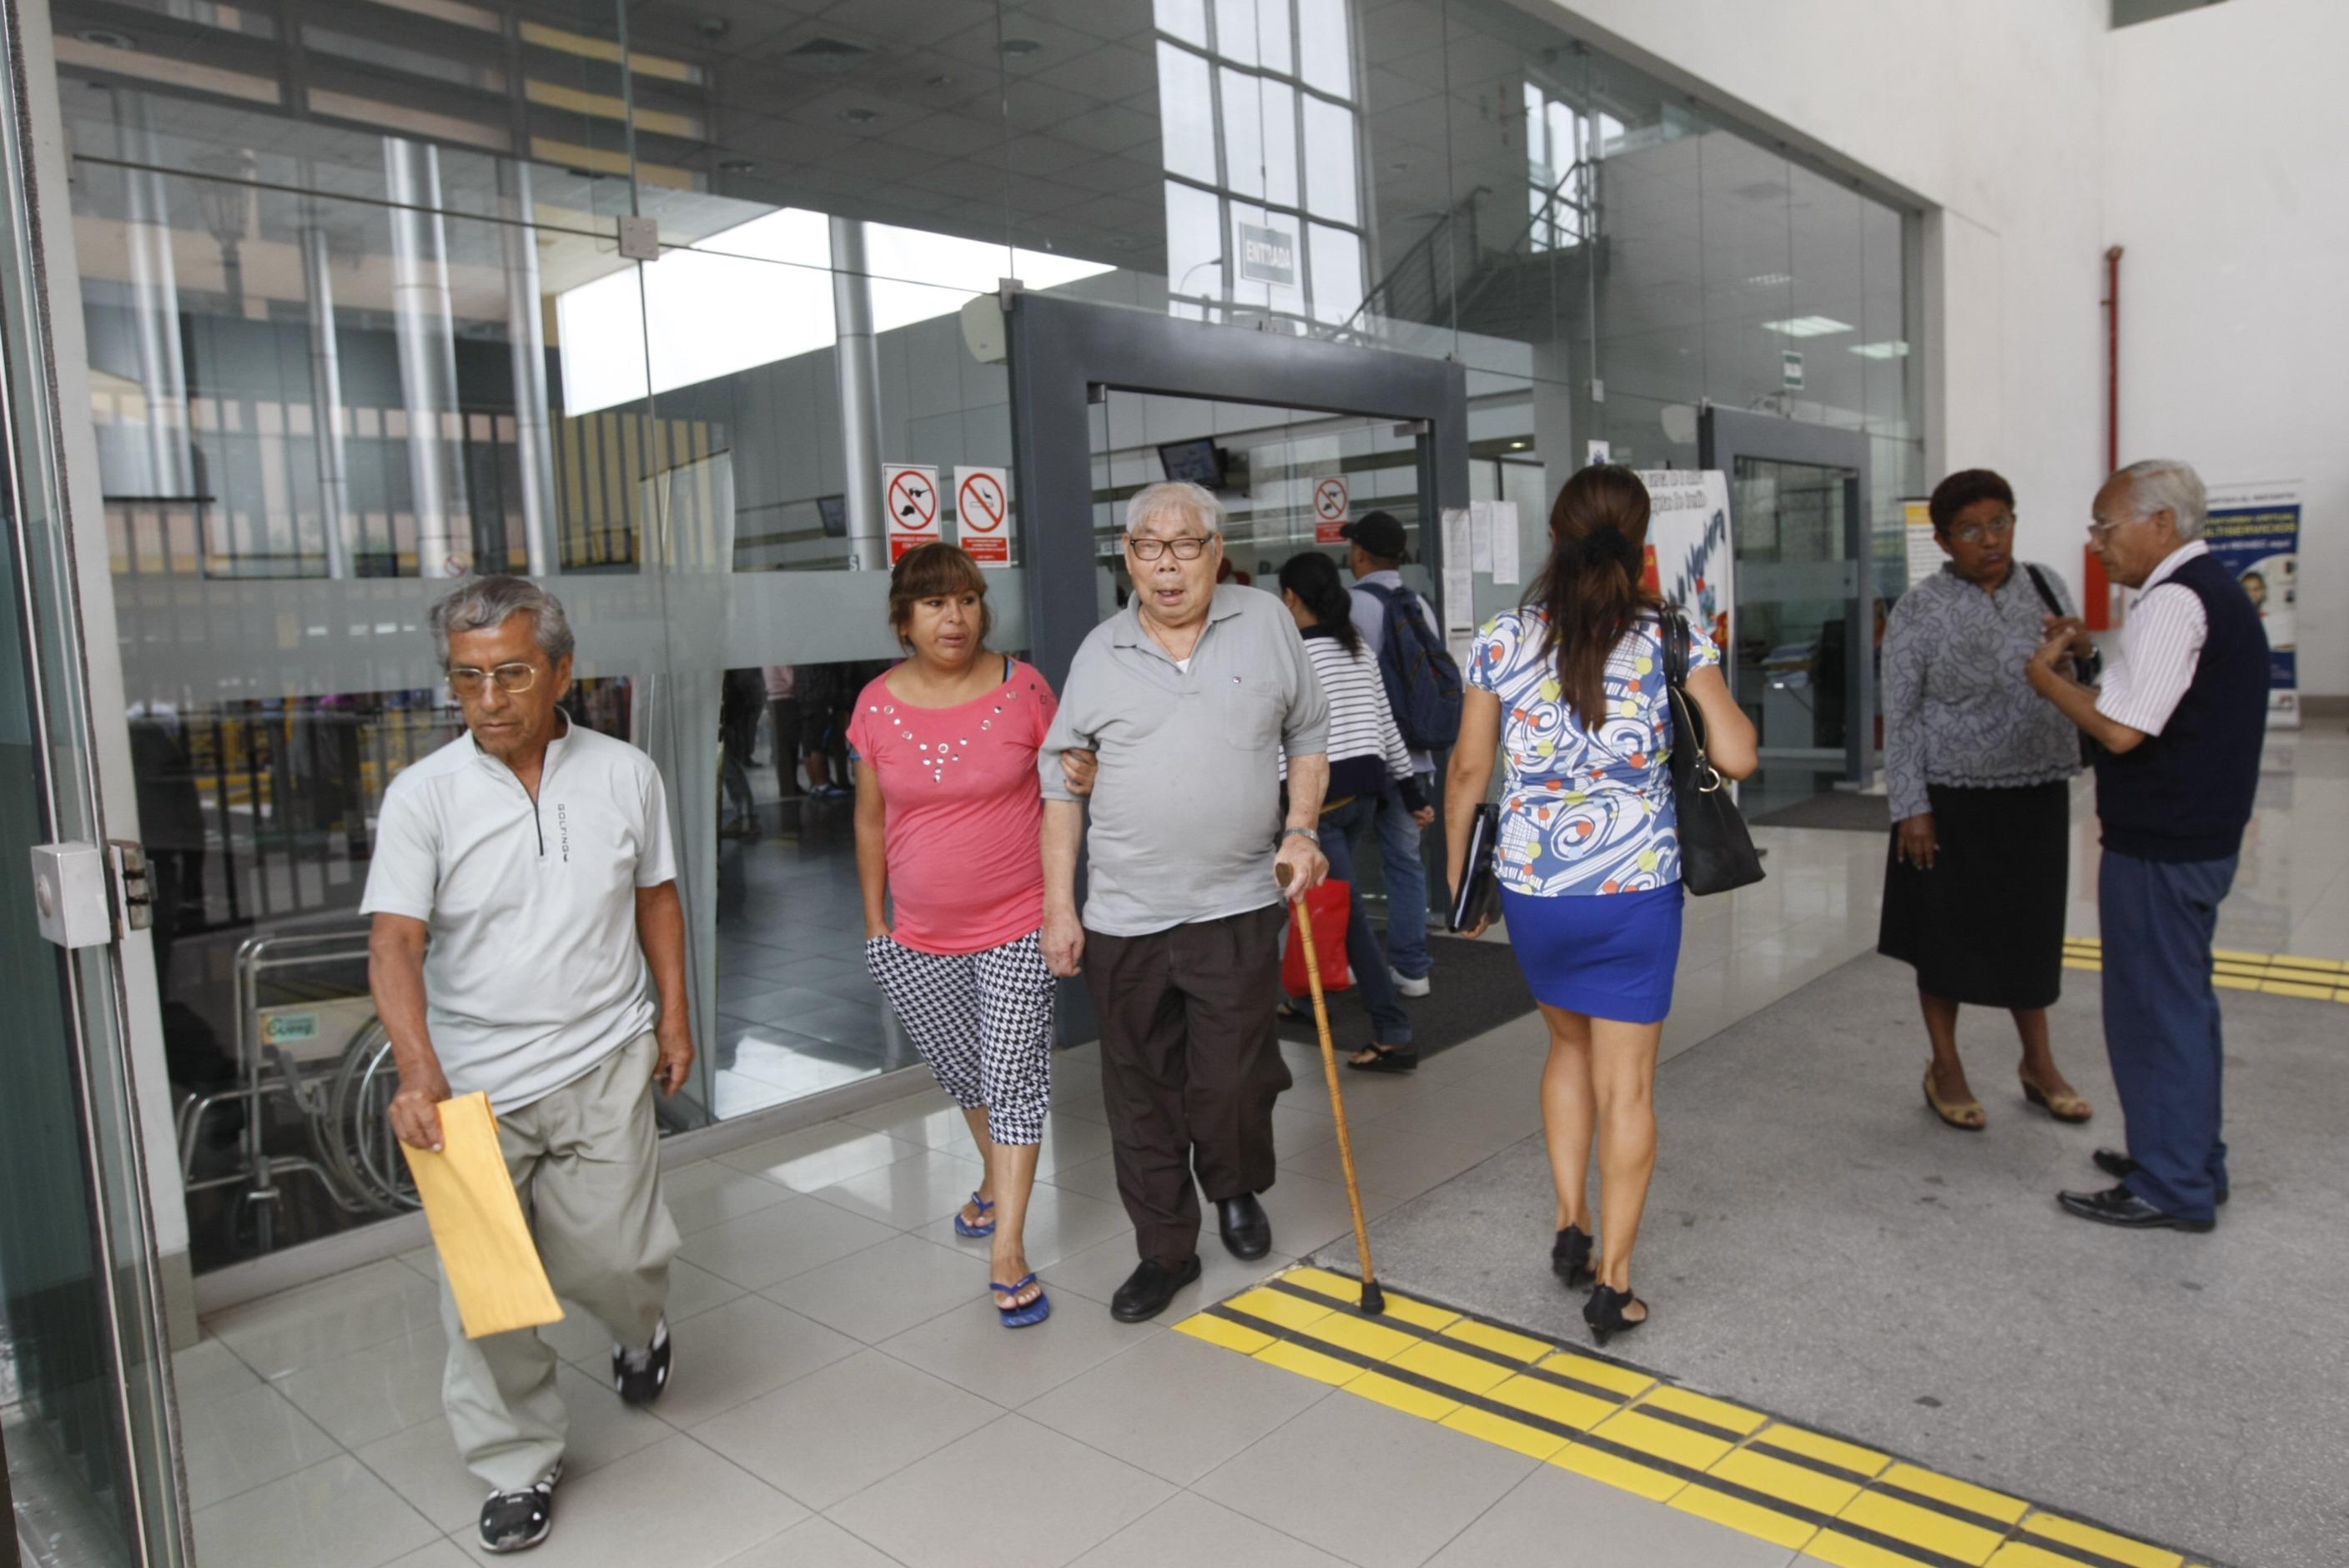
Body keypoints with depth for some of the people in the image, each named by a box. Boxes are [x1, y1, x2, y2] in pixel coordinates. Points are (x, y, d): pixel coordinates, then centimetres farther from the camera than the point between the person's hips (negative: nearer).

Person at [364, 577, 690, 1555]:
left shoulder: (625, 775, -1)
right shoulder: (423, 795, -8)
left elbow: (656, 897, 11)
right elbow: (395, 943, -14)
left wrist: (673, 1016, 9)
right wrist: (419, 1071, -28)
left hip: (603, 1068, 1)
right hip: (472, 1082, 0)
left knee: (610, 1256, 2)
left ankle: (640, 1329, 39)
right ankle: (519, 1465, 26)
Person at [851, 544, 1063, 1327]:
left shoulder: (1020, 688, -8)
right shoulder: (878, 705, -3)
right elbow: (871, 820, 6)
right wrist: (875, 919, 8)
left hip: (1017, 926, -3)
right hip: (919, 938, 3)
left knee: (1012, 1078, -3)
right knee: (963, 1074, 19)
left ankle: (1009, 1253, 6)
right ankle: (996, 1180, 47)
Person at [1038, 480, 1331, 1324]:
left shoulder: (1266, 622, 3)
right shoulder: (1100, 653, 4)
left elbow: (1308, 734, 12)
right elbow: (1063, 782, 7)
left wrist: (1301, 830, -1)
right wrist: (1058, 905, 3)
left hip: (1237, 907, -1)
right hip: (1123, 917, 2)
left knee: (1230, 1084, 1)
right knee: (1141, 1096, 9)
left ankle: (1236, 1190, 34)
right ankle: (1165, 1250, 27)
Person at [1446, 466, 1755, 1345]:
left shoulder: (1503, 640, -2)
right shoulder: (1672, 637, -5)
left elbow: (1468, 769, 2)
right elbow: (1736, 758, -7)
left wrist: (1456, 873, 14)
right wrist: (1707, 674, 12)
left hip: (1532, 886, 2)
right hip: (1638, 888, -1)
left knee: (1570, 1042, 26)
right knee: (1627, 1081, 8)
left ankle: (1570, 1224, 23)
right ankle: (1613, 1282, 14)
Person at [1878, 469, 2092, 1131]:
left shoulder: (2045, 585, 4)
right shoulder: (1920, 609, -9)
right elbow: (1900, 717, -9)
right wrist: (1911, 808, -13)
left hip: (2038, 795, 4)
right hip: (1953, 800, -4)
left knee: (2032, 928, 16)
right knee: (1949, 931, 8)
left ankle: (2038, 1063, 34)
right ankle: (1944, 1068, 25)